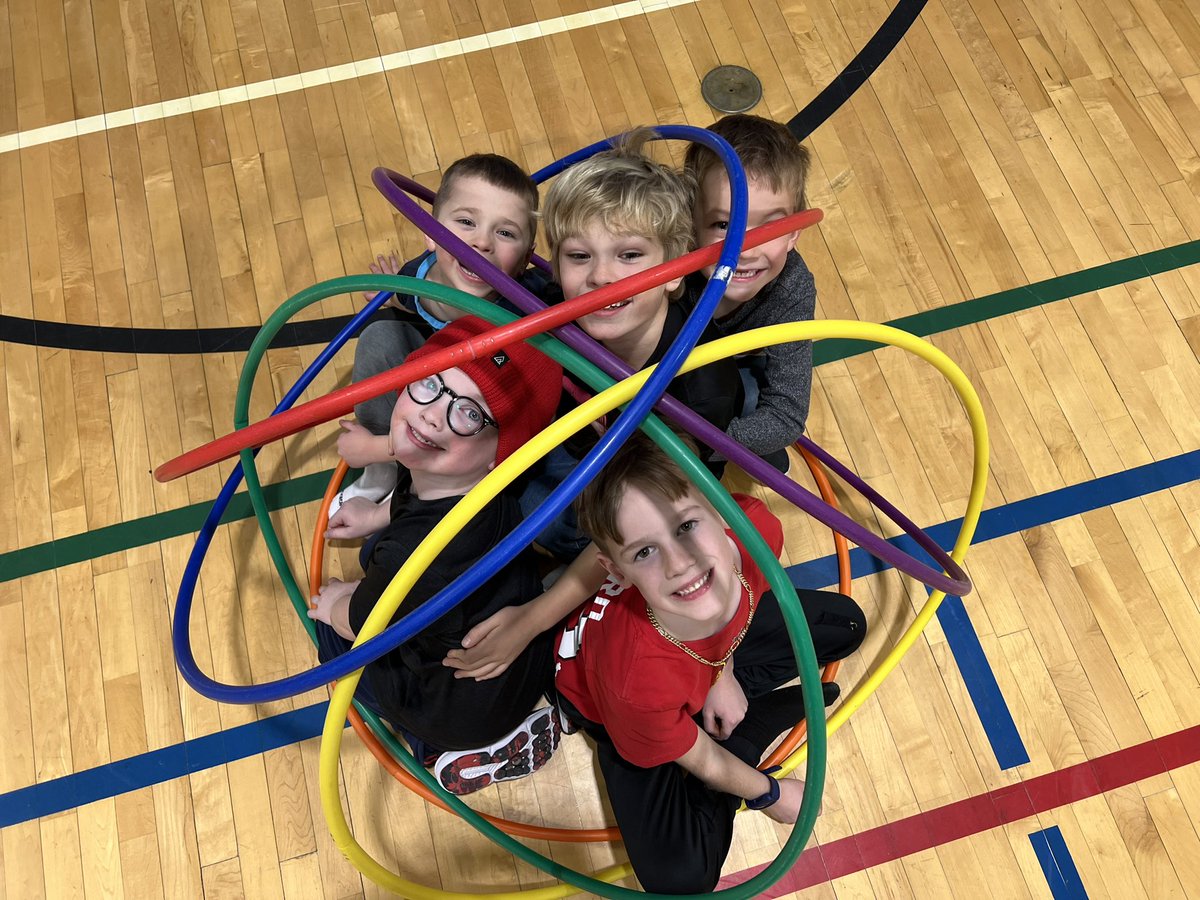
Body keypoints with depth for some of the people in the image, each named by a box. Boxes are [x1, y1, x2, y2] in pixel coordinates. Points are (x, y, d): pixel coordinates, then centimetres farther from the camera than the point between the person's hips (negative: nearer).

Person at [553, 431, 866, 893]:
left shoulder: (756, 527, -36)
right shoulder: (636, 680, -44)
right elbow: (697, 758, -20)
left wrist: (723, 673, -1)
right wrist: (769, 794, -3)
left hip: (717, 642, 4)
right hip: (604, 703, -4)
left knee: (846, 625, 9)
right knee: (679, 876, -15)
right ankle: (762, 717, 4)